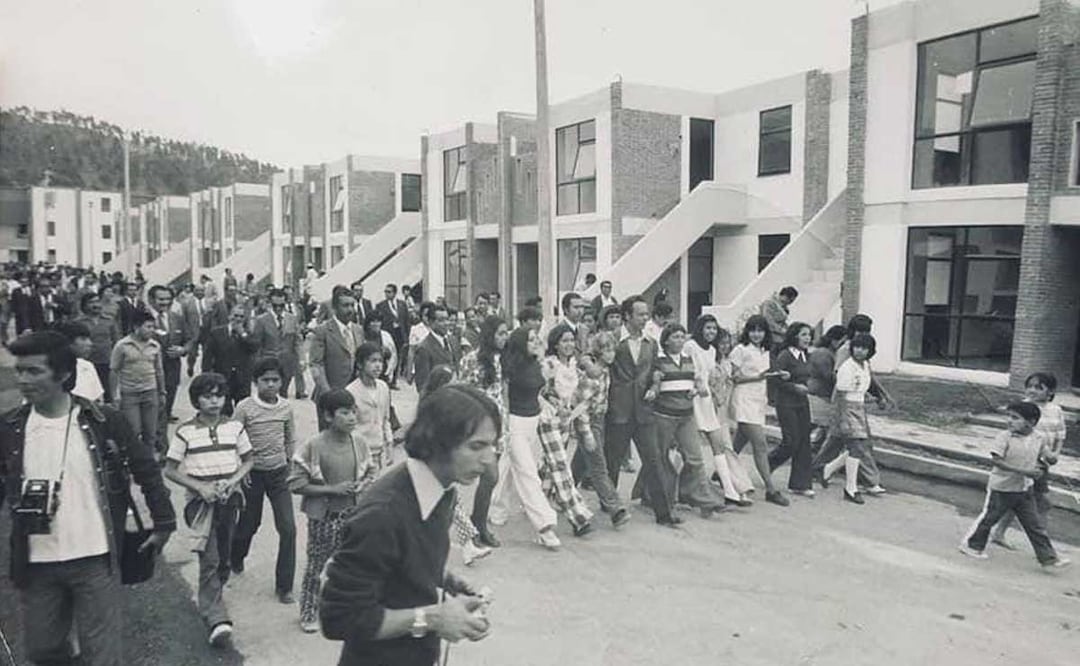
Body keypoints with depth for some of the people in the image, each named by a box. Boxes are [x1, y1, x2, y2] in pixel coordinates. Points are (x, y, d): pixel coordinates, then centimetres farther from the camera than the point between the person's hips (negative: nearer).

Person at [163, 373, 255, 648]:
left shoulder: (235, 427, 1)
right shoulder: (185, 432, -5)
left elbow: (248, 460, 10)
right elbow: (170, 470, -2)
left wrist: (232, 480, -8)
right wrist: (200, 487, -14)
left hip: (230, 498, 3)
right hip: (200, 500, -3)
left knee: (224, 559, 12)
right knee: (210, 559, -10)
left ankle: (208, 598, 38)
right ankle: (217, 619, -10)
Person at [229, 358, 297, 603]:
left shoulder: (286, 407, -2)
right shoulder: (245, 407, -13)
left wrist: (290, 467, 9)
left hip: (279, 473, 2)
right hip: (252, 473, -2)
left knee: (288, 528, -6)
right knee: (249, 523, 15)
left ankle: (284, 586, 6)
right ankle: (235, 558, 50)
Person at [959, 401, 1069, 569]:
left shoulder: (1039, 440, 0)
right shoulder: (1004, 437, -16)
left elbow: (1048, 457, 10)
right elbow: (997, 461, -21)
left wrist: (1051, 459, -16)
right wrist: (1024, 471, -26)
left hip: (1024, 490, 4)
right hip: (1001, 488, -4)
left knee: (1035, 524, 7)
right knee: (988, 518, 7)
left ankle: (1048, 557, 16)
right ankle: (972, 545, 24)